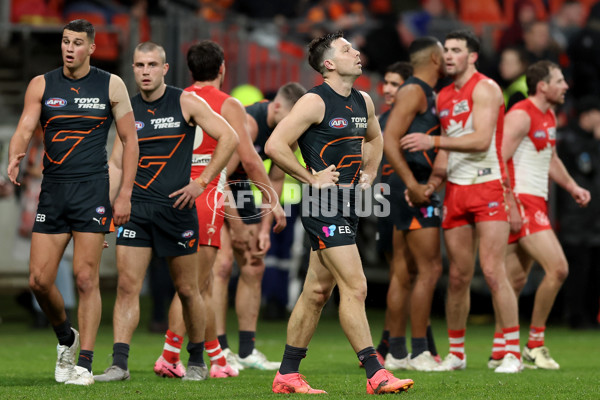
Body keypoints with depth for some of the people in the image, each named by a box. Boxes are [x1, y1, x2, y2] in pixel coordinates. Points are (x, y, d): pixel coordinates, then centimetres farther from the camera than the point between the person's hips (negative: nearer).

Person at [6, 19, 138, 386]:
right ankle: (66, 337, 25)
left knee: (86, 278, -8)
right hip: (52, 190, 3)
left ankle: (84, 364, -3)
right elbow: (25, 128, -3)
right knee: (39, 280, -2)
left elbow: (129, 139, 5)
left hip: (92, 190, -3)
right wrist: (15, 157, -26)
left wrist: (125, 194, -2)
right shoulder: (42, 85, 8)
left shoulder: (111, 85, 4)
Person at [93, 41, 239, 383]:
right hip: (136, 209, 3)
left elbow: (229, 138, -4)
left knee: (187, 289, 5)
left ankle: (197, 361, 20)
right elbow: (116, 163, 14)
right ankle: (119, 364, -9)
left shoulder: (186, 102, -2)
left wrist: (202, 182, -8)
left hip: (177, 207, -3)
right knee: (127, 286, -8)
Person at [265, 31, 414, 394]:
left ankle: (287, 374, 17)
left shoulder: (364, 102, 12)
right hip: (324, 208, -8)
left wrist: (369, 173, 19)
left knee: (317, 292, 11)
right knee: (355, 286, -12)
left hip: (349, 206, 8)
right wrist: (311, 178, -13)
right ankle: (376, 374, -12)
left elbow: (374, 137, 34)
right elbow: (274, 146, -16)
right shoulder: (315, 102, -12)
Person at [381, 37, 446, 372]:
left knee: (405, 272, 9)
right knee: (429, 268, -10)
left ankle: (396, 352, 11)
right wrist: (412, 184, -24)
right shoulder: (414, 91, -9)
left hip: (420, 187, 10)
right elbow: (389, 140, -19)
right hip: (414, 186, -10)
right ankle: (420, 352, -10)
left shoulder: (427, 94, 20)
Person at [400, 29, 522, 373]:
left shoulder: (485, 88, -7)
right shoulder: (444, 97, 16)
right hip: (456, 191, 7)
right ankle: (456, 354, 16)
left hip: (488, 188, -7)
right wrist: (431, 185, 4)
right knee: (458, 277, 8)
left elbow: (481, 140, -18)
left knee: (493, 272, -13)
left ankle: (513, 352, -9)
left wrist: (434, 140, -23)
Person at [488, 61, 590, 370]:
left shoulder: (549, 117, 17)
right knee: (557, 268, -16)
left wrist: (572, 187, 18)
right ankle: (535, 344, -7)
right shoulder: (521, 115, -13)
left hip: (536, 203, 10)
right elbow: (499, 161, -18)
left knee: (517, 280, 9)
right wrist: (511, 207, -22)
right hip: (520, 201, -10)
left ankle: (499, 351, 13)